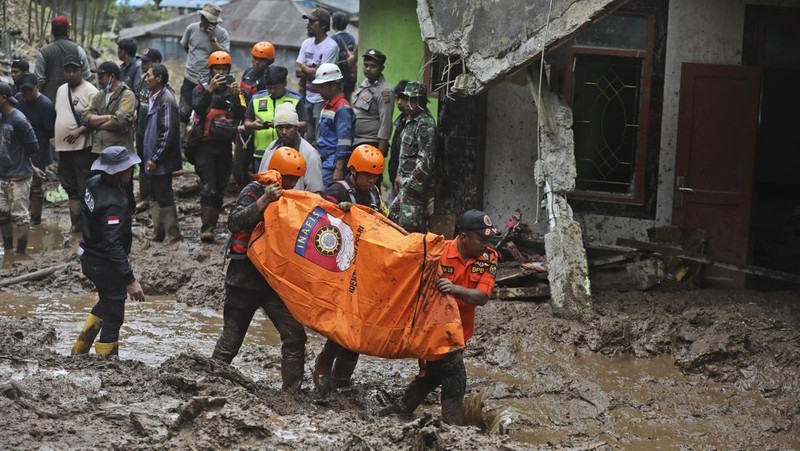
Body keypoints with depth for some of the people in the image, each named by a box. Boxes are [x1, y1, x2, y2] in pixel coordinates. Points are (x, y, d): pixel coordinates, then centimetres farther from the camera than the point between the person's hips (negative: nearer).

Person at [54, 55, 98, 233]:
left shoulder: (90, 91, -10)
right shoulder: (61, 90, 14)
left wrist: (79, 131, -25)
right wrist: (55, 138, 18)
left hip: (82, 147, -8)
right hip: (63, 147, 8)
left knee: (85, 187, -7)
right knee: (70, 187, 13)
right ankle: (75, 222, 22)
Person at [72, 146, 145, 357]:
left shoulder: (94, 184, -3)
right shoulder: (112, 203, -31)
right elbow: (113, 245, -33)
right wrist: (130, 280, -33)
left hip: (89, 258, 10)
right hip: (105, 264, -10)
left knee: (108, 301, 31)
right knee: (113, 316, 4)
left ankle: (80, 349, 38)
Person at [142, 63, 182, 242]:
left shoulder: (166, 100, -17)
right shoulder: (154, 98, 13)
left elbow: (168, 133, -21)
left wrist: (155, 158, -19)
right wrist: (150, 157, 16)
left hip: (161, 160, -10)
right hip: (154, 158, 10)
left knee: (164, 197, -5)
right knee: (157, 196, 15)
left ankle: (173, 236, 2)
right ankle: (158, 234, 23)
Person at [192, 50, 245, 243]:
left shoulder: (234, 88, 9)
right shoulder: (202, 88, 3)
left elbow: (240, 115, -3)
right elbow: (198, 107, -17)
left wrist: (236, 96, -19)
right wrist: (210, 89, -28)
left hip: (225, 145, 4)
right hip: (206, 145, -3)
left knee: (220, 189, 7)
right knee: (209, 188, -14)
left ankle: (212, 225, 16)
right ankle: (206, 227, -17)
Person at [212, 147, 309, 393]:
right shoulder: (253, 192, -10)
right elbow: (234, 223, -25)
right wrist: (265, 200, -34)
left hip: (274, 279, 6)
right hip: (245, 279, -6)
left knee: (295, 336, -3)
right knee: (231, 340, 2)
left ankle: (292, 391, 4)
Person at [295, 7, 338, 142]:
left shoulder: (330, 46, -13)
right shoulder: (306, 43, 9)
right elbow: (298, 71, 5)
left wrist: (304, 68, -1)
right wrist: (313, 71, -12)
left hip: (322, 99, -7)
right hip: (308, 98, 7)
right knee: (308, 137, 14)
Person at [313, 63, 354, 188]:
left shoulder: (342, 108, -12)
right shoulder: (327, 106, 18)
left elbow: (344, 141, -17)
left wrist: (339, 169, -20)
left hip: (333, 163, -9)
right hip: (324, 161, 9)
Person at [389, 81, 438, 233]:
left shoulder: (425, 124, -16)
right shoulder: (411, 121, 16)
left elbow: (426, 160, -21)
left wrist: (410, 184, -18)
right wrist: (400, 175, 17)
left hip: (416, 187, -11)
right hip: (406, 183, 11)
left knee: (410, 224, -12)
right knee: (393, 217, 15)